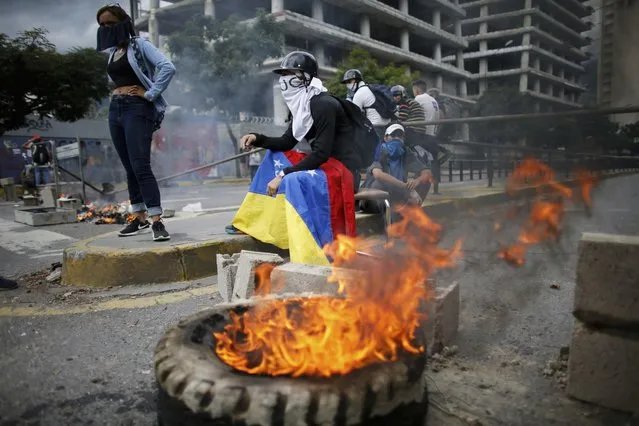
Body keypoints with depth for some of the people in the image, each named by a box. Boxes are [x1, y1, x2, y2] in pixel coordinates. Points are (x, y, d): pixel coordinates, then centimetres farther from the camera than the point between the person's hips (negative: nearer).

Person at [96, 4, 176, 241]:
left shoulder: (139, 45, -3)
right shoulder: (112, 53, 18)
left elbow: (168, 67, -18)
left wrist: (149, 94, -17)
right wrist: (115, 94, 15)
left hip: (137, 109, -8)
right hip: (115, 110, 8)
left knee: (140, 166, -18)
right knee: (129, 168, 8)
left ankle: (157, 222, -19)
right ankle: (140, 218, 16)